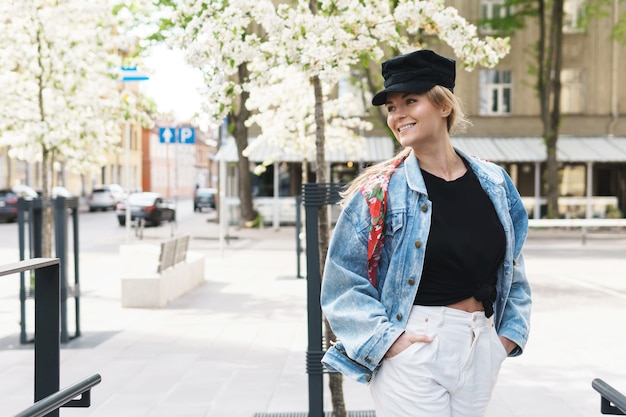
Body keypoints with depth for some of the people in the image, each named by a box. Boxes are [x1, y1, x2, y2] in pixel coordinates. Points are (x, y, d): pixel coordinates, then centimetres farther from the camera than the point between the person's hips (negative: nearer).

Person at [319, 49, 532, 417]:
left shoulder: (494, 183, 5)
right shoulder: (380, 192, -7)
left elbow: (512, 266, 16)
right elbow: (343, 280, -7)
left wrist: (511, 331, 7)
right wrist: (384, 339, -14)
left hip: (482, 347, 4)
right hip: (413, 346, -4)